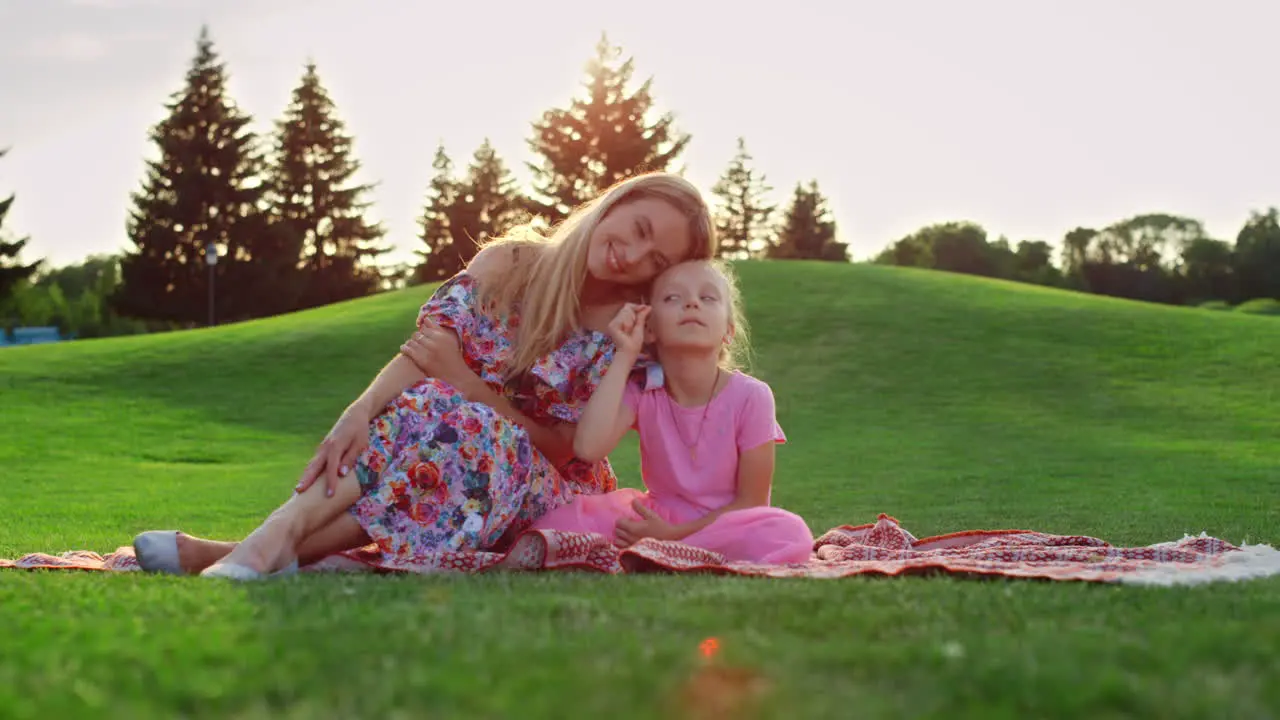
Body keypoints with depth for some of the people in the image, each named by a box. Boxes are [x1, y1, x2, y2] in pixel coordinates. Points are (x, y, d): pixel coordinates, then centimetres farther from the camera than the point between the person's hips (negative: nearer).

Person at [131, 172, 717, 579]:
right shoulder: (509, 262, -1)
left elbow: (561, 447, -11)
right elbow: (427, 345, -15)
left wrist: (464, 382, -21)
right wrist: (361, 411, -34)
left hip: (546, 491, -3)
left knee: (454, 426, -36)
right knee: (413, 411, -32)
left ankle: (261, 550, -46)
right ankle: (270, 542, -47)